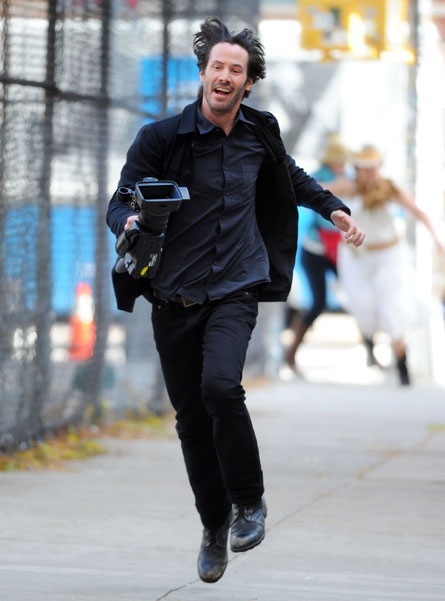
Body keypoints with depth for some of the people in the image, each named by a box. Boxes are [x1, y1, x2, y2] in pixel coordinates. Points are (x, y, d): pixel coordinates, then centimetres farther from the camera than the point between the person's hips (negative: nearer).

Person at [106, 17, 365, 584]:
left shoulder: (259, 134, 4)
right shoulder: (161, 137, -6)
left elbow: (292, 179, 26)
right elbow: (120, 203, -5)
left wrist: (334, 208, 14)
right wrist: (130, 221, -28)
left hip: (235, 290, 0)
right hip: (173, 297, 0)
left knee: (220, 386, -26)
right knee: (191, 419, 4)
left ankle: (249, 501, -7)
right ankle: (214, 524, 25)